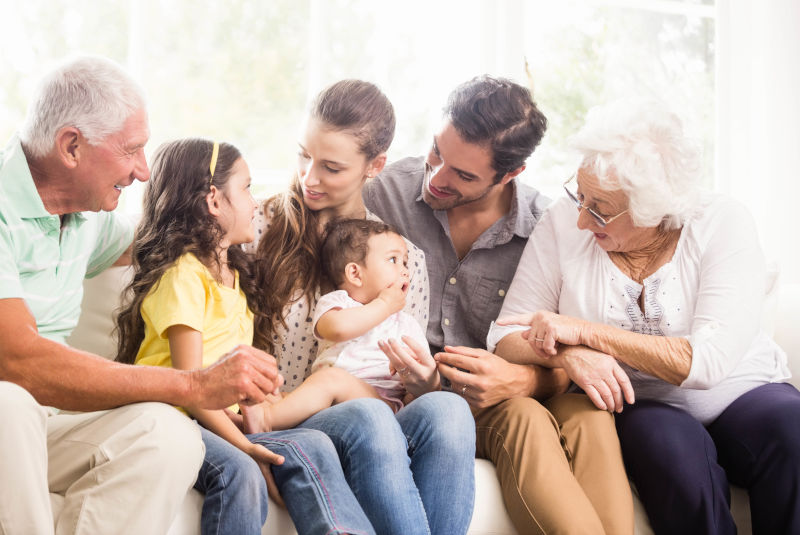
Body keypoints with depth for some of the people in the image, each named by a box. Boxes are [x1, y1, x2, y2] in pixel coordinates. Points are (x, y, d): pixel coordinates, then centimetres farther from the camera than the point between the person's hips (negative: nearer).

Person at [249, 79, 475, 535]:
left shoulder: (405, 257, 12)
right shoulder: (263, 228, 6)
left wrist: (421, 381, -10)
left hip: (381, 426, 2)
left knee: (447, 409, -33)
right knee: (368, 417, -37)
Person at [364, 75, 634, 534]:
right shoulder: (390, 190, -1)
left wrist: (519, 380, -26)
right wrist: (385, 350, -18)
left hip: (503, 399, 1)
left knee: (589, 417, -31)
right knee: (524, 418, -32)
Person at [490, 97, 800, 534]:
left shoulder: (722, 224, -12)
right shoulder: (564, 224, -7)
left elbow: (708, 362, -22)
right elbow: (507, 336, -6)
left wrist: (583, 331, -25)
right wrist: (569, 354, -28)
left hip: (741, 395, 0)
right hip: (639, 405, 0)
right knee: (674, 446, -33)